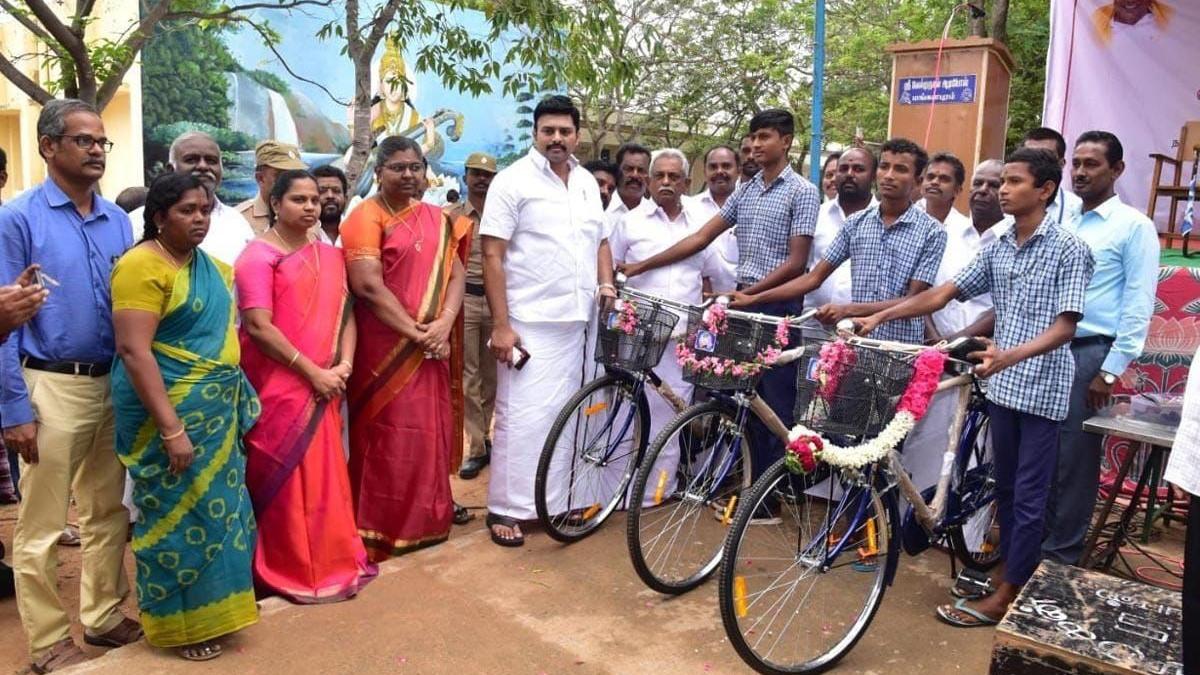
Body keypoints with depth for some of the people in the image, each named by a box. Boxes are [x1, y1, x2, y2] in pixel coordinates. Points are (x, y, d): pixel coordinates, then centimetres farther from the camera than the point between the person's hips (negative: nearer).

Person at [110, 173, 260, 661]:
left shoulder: (209, 266, 10)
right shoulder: (143, 266, -15)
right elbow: (134, 351, -22)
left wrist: (230, 405, 13)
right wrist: (172, 429, -25)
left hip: (215, 409, 8)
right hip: (169, 411, -8)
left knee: (214, 506, 15)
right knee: (177, 513, 4)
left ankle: (208, 607, 31)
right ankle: (179, 623, 20)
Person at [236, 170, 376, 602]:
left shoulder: (330, 256, 12)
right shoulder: (259, 256, -7)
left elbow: (345, 313, 12)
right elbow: (259, 327, -15)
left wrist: (344, 365, -5)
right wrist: (313, 371, -16)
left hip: (322, 387, 6)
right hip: (278, 387, -6)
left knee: (325, 474, 11)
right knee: (286, 478, 1)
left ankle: (330, 560, 25)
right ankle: (293, 571, 14)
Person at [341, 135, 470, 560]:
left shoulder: (436, 219, 12)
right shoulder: (366, 218, -7)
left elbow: (455, 273, 5)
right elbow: (368, 286, -17)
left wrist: (443, 325, -13)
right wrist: (416, 334, -18)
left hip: (431, 348, 6)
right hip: (386, 349, -6)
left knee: (431, 431, 13)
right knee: (388, 437, 1)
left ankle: (427, 517, 29)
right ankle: (382, 529, 14)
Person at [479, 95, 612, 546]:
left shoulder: (587, 182, 13)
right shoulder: (513, 181, -6)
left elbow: (599, 240, 24)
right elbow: (493, 257, -10)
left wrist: (605, 284, 5)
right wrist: (501, 325, -16)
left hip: (576, 321, 6)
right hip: (529, 323, -6)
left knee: (563, 415, 13)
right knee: (522, 417, -6)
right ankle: (505, 508, 7)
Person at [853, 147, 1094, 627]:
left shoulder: (1069, 249, -10)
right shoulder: (997, 248, 8)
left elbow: (1065, 326, -17)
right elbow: (941, 294, 5)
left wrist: (1011, 355, -34)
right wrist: (879, 317, -4)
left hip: (1043, 389, -6)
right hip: (1002, 385, 6)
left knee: (1028, 498, 1)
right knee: (1005, 491, 15)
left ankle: (1004, 599, 8)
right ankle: (1013, 577, 29)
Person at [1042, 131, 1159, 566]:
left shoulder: (1134, 227, -4)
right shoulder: (1063, 224, 15)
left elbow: (1138, 305, -8)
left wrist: (1111, 371, -12)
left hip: (1089, 353, -6)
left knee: (1074, 459, 1)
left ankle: (1061, 555, 14)